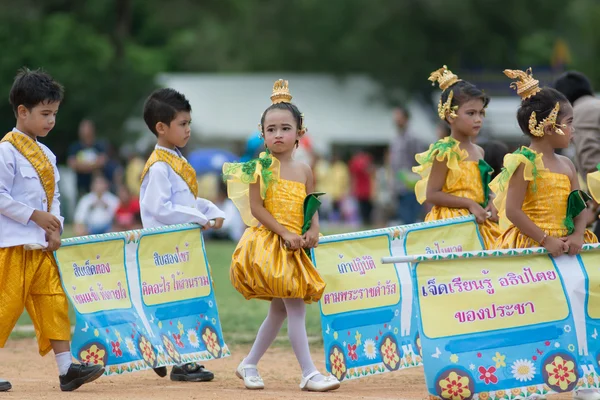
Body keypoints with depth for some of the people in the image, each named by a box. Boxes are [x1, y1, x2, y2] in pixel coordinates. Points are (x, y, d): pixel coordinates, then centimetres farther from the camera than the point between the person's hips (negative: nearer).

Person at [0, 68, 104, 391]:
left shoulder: (46, 155, 15)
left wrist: (54, 228, 2)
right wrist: (35, 215, -16)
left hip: (41, 246, 8)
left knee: (54, 304, 3)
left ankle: (66, 368, 2)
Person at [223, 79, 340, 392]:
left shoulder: (304, 170, 9)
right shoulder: (261, 167, -6)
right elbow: (256, 208, -11)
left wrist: (312, 231, -10)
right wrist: (285, 233, -18)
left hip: (294, 247, 6)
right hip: (268, 242, -6)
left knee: (279, 310, 13)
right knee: (295, 307, -13)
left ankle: (249, 365, 27)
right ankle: (309, 374, -14)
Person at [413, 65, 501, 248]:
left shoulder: (478, 151, 15)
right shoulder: (446, 152, -8)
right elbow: (432, 194, -13)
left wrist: (490, 204, 3)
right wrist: (470, 204, -16)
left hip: (480, 224, 8)